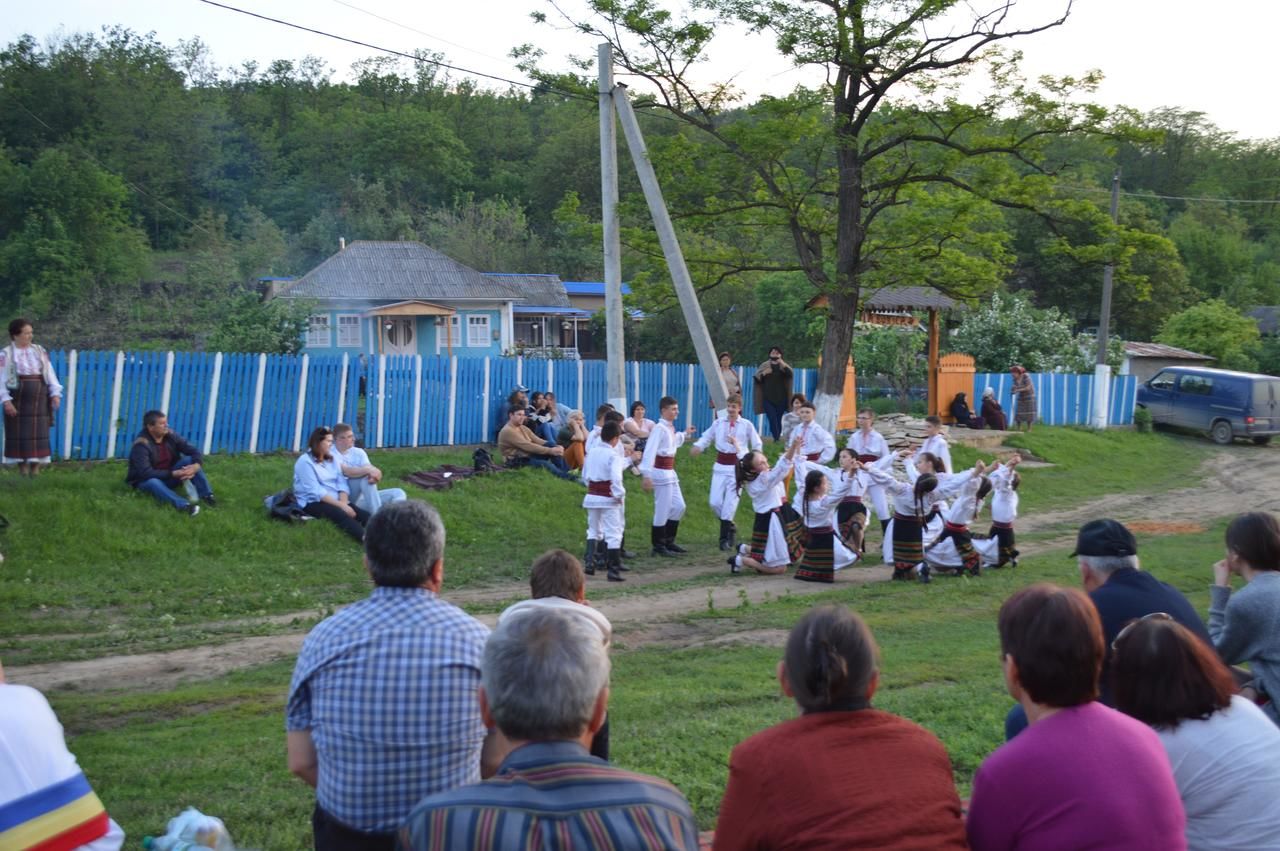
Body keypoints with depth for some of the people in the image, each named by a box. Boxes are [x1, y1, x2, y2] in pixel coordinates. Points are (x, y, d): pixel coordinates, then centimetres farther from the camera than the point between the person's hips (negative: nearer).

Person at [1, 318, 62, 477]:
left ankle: (36, 468, 8)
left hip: (39, 399, 3)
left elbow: (50, 374, 8)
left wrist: (55, 393, -3)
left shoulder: (40, 351, 9)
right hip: (17, 399, -3)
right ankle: (22, 469, 8)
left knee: (39, 434, 1)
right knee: (19, 434, 0)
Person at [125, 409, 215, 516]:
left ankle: (206, 495, -26)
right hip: (146, 481, -6)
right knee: (153, 483, -40)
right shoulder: (141, 445, -23)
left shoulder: (170, 436, -7)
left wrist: (196, 466, -31)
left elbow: (194, 451, -7)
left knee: (190, 460, -15)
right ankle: (183, 505, -61)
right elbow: (145, 473, -32)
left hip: (169, 478, 6)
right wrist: (174, 474, -34)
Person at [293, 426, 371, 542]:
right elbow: (315, 492, -16)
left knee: (364, 515, -21)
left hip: (336, 502, 7)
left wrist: (343, 503, -15)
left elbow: (342, 484, 5)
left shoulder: (331, 459, 14)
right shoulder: (305, 461, -8)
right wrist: (340, 505, -21)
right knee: (340, 514, -36)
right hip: (313, 503, -7)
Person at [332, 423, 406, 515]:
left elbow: (372, 470, -4)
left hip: (362, 498, 7)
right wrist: (368, 470, -37)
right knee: (366, 476, -29)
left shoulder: (359, 452, 12)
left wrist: (374, 474, -30)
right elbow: (346, 471, -24)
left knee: (398, 493, -7)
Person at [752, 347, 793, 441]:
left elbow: (790, 374, -11)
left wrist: (783, 365, -25)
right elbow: (756, 378, 6)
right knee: (772, 419, -12)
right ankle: (777, 438, -15)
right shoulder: (764, 366, 10)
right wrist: (763, 373, -11)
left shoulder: (784, 366, 9)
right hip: (768, 399, 0)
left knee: (778, 419, 2)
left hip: (781, 398, 0)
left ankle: (778, 437, 13)